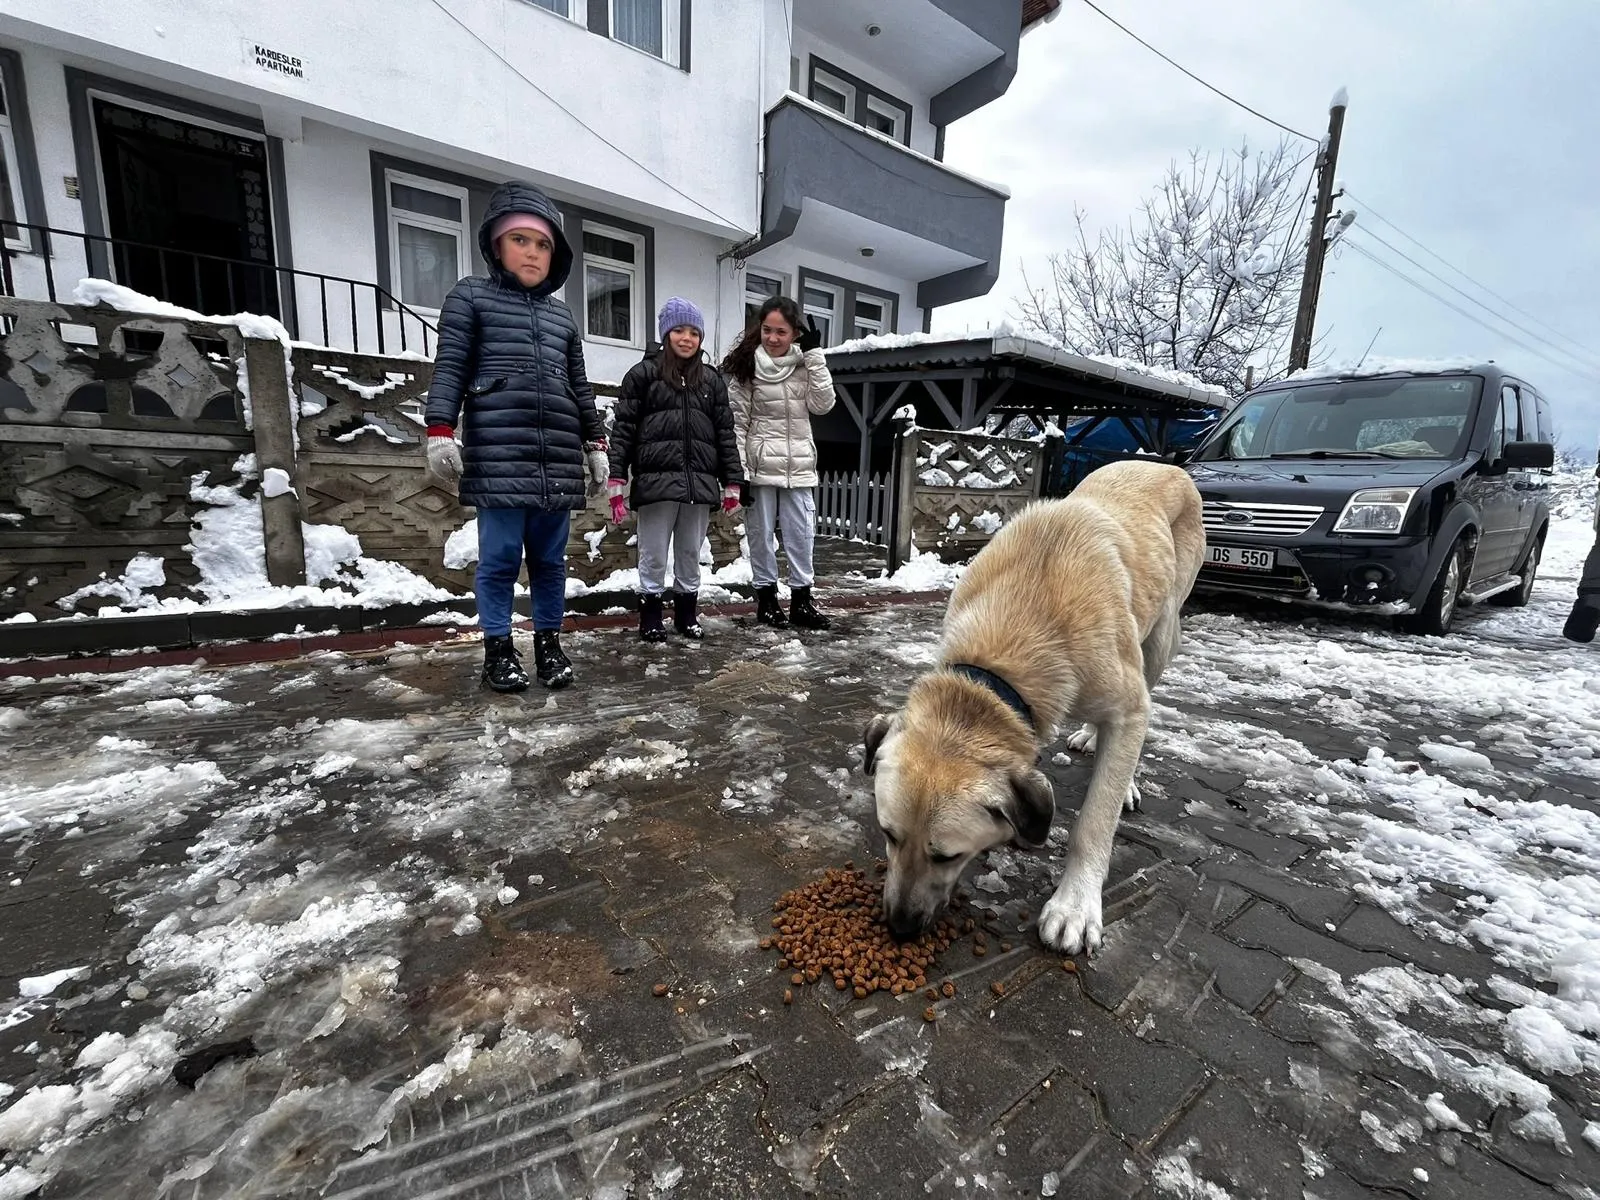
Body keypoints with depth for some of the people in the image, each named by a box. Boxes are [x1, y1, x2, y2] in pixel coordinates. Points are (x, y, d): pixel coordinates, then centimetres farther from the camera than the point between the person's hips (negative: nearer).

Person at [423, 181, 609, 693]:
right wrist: (440, 430, -9)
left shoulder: (562, 315, 22)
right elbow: (449, 368, 2)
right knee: (500, 557, -2)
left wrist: (595, 444, 18)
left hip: (558, 462, 4)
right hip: (498, 458, -4)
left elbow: (579, 387, 24)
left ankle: (549, 643, 19)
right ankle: (498, 649, 11)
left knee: (550, 559, 7)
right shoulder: (471, 295, 10)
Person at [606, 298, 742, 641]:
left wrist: (731, 482, 7)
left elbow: (725, 433, 13)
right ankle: (650, 616, 19)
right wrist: (616, 481, -7)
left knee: (691, 554, 11)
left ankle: (686, 614, 26)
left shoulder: (712, 379, 14)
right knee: (654, 555, 4)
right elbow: (623, 429, 0)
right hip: (657, 480, -3)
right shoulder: (643, 373, 4)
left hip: (700, 482, 3)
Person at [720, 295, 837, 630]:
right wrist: (738, 473, -11)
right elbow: (737, 423, -6)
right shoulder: (745, 367, -5)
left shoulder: (804, 363, 5)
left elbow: (822, 405, -6)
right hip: (759, 466, -3)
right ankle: (766, 597, 21)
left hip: (798, 465, 3)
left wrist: (814, 355, -10)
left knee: (802, 535, 6)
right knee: (761, 534, 7)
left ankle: (801, 600, 18)